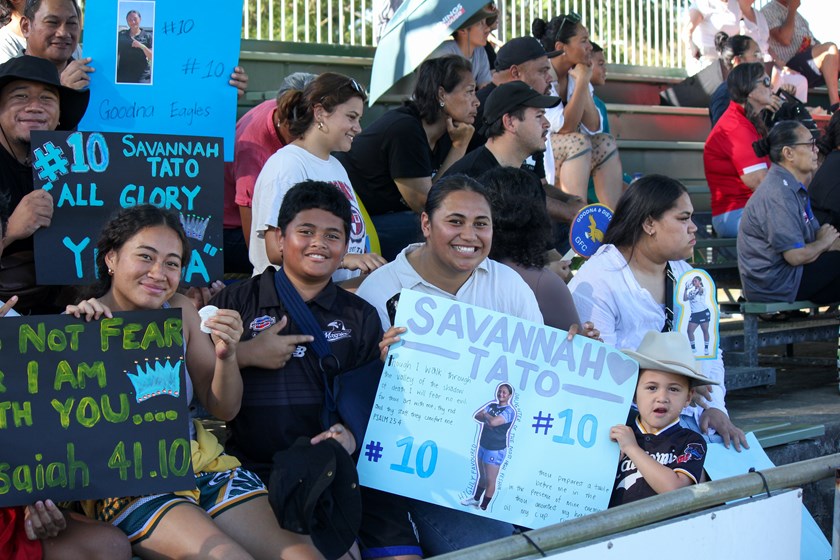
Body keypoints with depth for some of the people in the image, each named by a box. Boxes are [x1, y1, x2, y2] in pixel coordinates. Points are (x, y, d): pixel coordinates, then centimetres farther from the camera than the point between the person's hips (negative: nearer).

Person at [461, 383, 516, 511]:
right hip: (483, 446, 7)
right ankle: (476, 499, 39)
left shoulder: (509, 411, -14)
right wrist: (488, 418, -15)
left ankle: (483, 507, 5)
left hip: (496, 450, -7)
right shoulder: (491, 406, 9)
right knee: (482, 476, 23)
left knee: (490, 481, -1)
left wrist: (486, 415, -7)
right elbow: (476, 416, 1)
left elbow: (493, 422, -27)